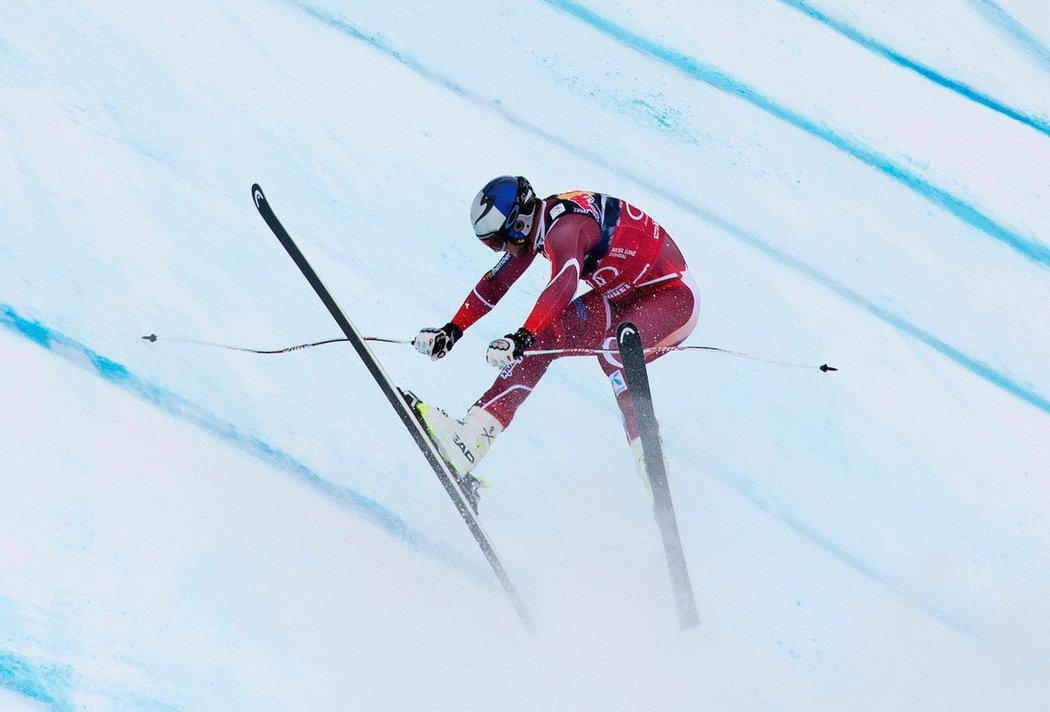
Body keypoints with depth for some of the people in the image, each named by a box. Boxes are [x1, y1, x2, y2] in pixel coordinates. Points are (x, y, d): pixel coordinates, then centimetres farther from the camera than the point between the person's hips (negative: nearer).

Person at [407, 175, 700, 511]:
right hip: (624, 297, 9)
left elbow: (563, 286, -46)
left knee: (612, 347, -35)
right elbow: (496, 282, 11)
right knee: (546, 336, -6)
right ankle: (471, 436, -10)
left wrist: (523, 338, -56)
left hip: (673, 297, -9)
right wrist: (452, 331, 9)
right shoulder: (533, 226, 0)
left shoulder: (566, 225, -28)